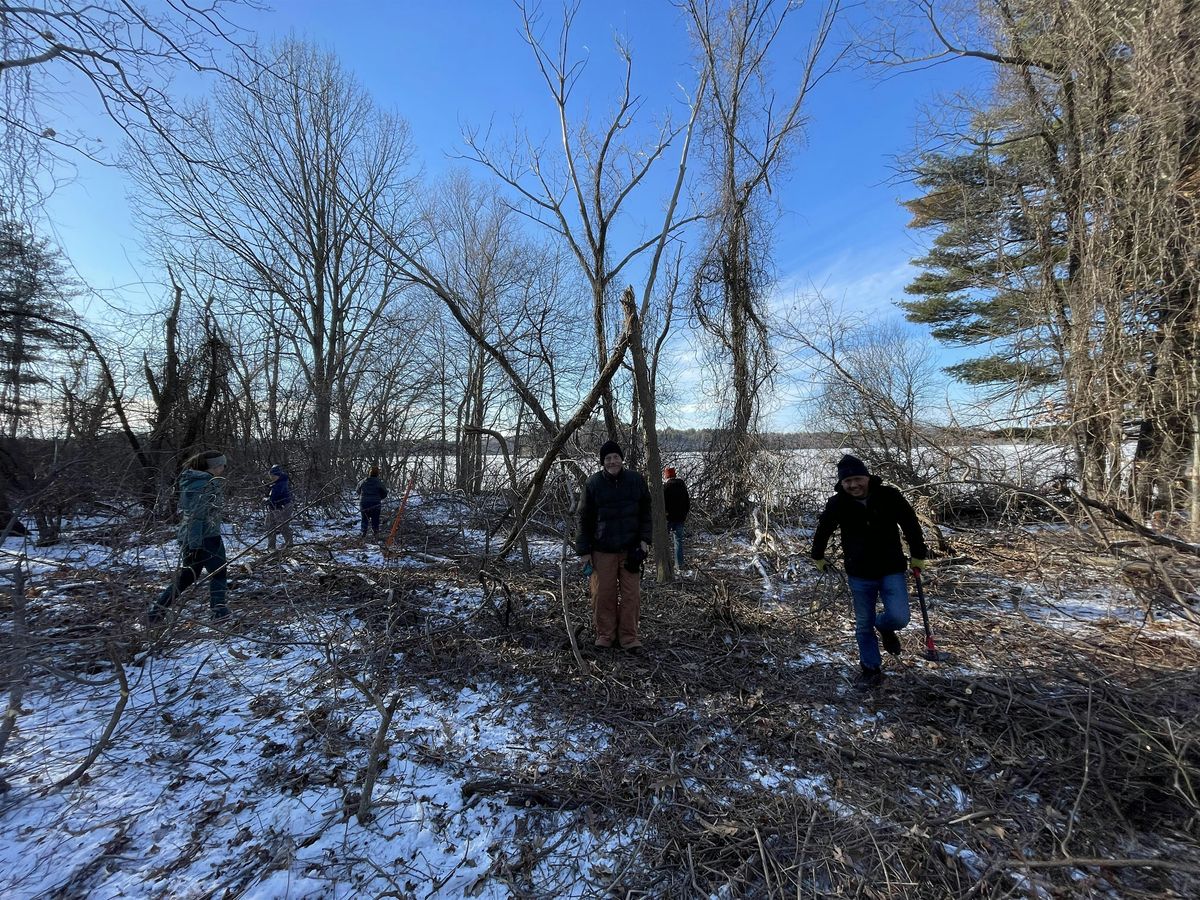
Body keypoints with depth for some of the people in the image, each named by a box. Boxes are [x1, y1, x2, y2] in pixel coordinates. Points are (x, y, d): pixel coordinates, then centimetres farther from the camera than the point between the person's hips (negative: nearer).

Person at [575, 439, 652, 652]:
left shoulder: (636, 481, 0)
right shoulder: (593, 484, -5)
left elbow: (645, 513, 8)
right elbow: (584, 519, -1)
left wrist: (644, 540, -2)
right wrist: (584, 551, -2)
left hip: (631, 549, 1)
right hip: (602, 550, -1)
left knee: (631, 594, 3)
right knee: (603, 594, 5)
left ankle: (629, 637, 17)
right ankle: (605, 634, 22)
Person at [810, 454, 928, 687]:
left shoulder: (889, 496, -12)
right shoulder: (837, 504, -10)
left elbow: (911, 525, 3)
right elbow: (823, 531, 7)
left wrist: (918, 556, 10)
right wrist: (818, 557, 18)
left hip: (891, 570, -1)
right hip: (859, 574, 1)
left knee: (899, 618, -13)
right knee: (863, 625, 9)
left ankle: (884, 628, 24)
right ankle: (871, 668, 30)